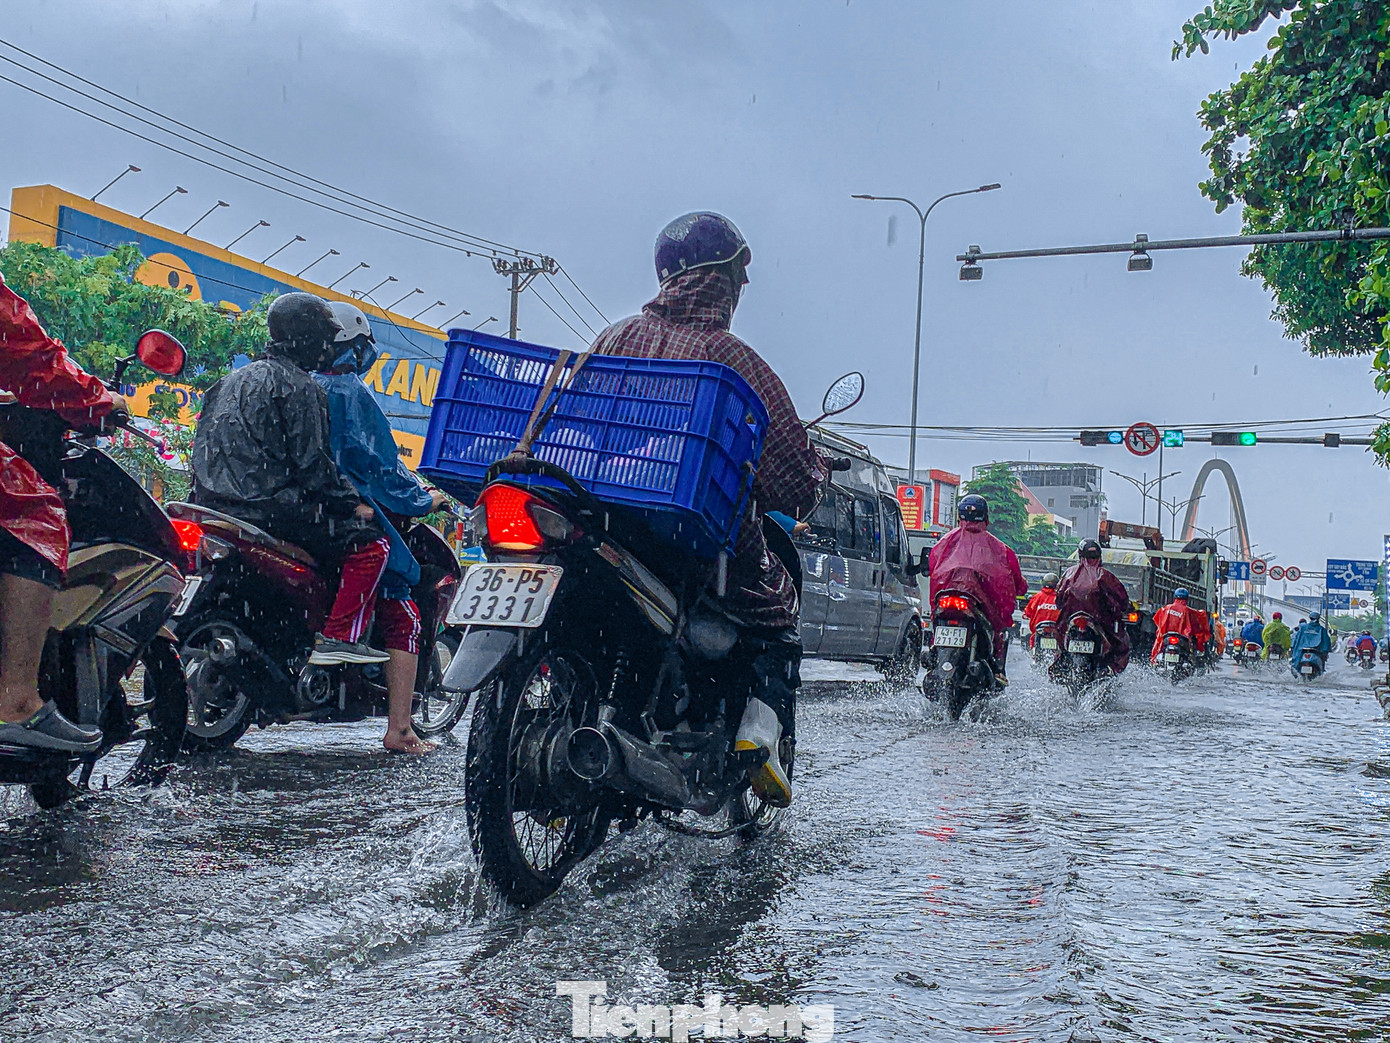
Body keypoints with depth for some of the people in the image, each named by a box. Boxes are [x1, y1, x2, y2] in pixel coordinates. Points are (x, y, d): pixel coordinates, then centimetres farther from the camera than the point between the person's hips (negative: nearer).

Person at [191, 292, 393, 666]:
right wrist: (353, 504, -6)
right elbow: (310, 463, -15)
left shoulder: (232, 380, 20)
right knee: (371, 541, -4)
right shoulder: (298, 387, -7)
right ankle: (338, 637, -12)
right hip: (272, 507, -9)